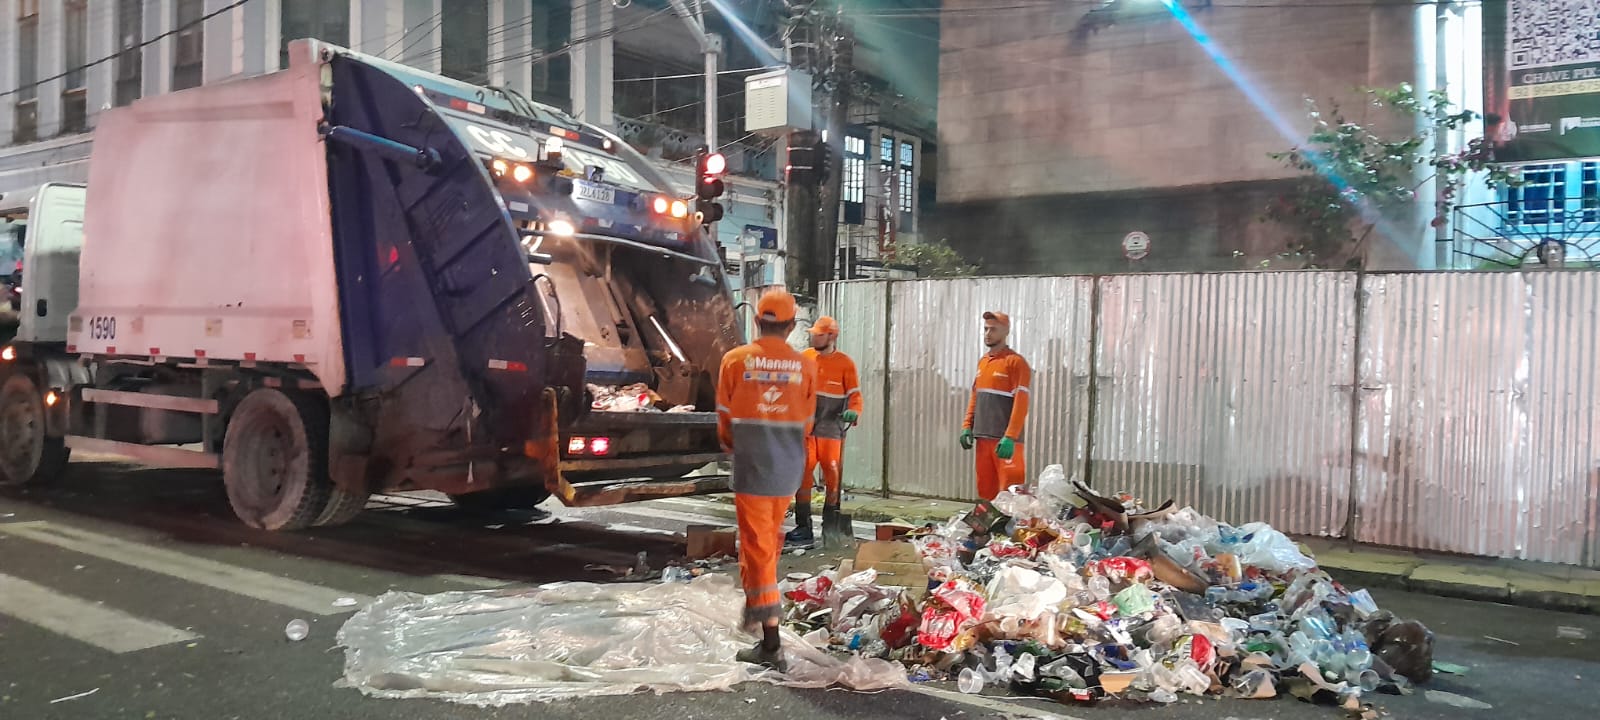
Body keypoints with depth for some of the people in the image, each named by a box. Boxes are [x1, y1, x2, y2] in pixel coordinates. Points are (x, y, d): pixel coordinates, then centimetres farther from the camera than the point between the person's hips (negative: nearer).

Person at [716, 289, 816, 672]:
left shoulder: (736, 360, -8)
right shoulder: (805, 366, -2)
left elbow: (725, 418, 1)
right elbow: (805, 423, 6)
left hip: (751, 467, -3)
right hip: (789, 470, 3)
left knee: (757, 545, 0)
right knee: (771, 536, 23)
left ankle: (770, 643, -3)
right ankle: (757, 605, 40)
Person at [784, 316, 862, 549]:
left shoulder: (845, 363, -1)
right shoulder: (804, 358, 8)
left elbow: (854, 394, -1)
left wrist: (853, 412, -18)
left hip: (831, 429, -3)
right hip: (805, 428, 3)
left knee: (832, 477, 3)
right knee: (802, 476, -1)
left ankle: (831, 528, 18)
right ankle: (803, 529, 5)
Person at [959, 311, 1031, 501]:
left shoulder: (1016, 362, -7)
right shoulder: (982, 361, 16)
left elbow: (1021, 403, -14)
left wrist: (1010, 437, -20)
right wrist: (967, 426, 8)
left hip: (1004, 440, -7)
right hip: (983, 437, 7)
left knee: (1009, 491, -8)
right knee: (985, 487, 10)